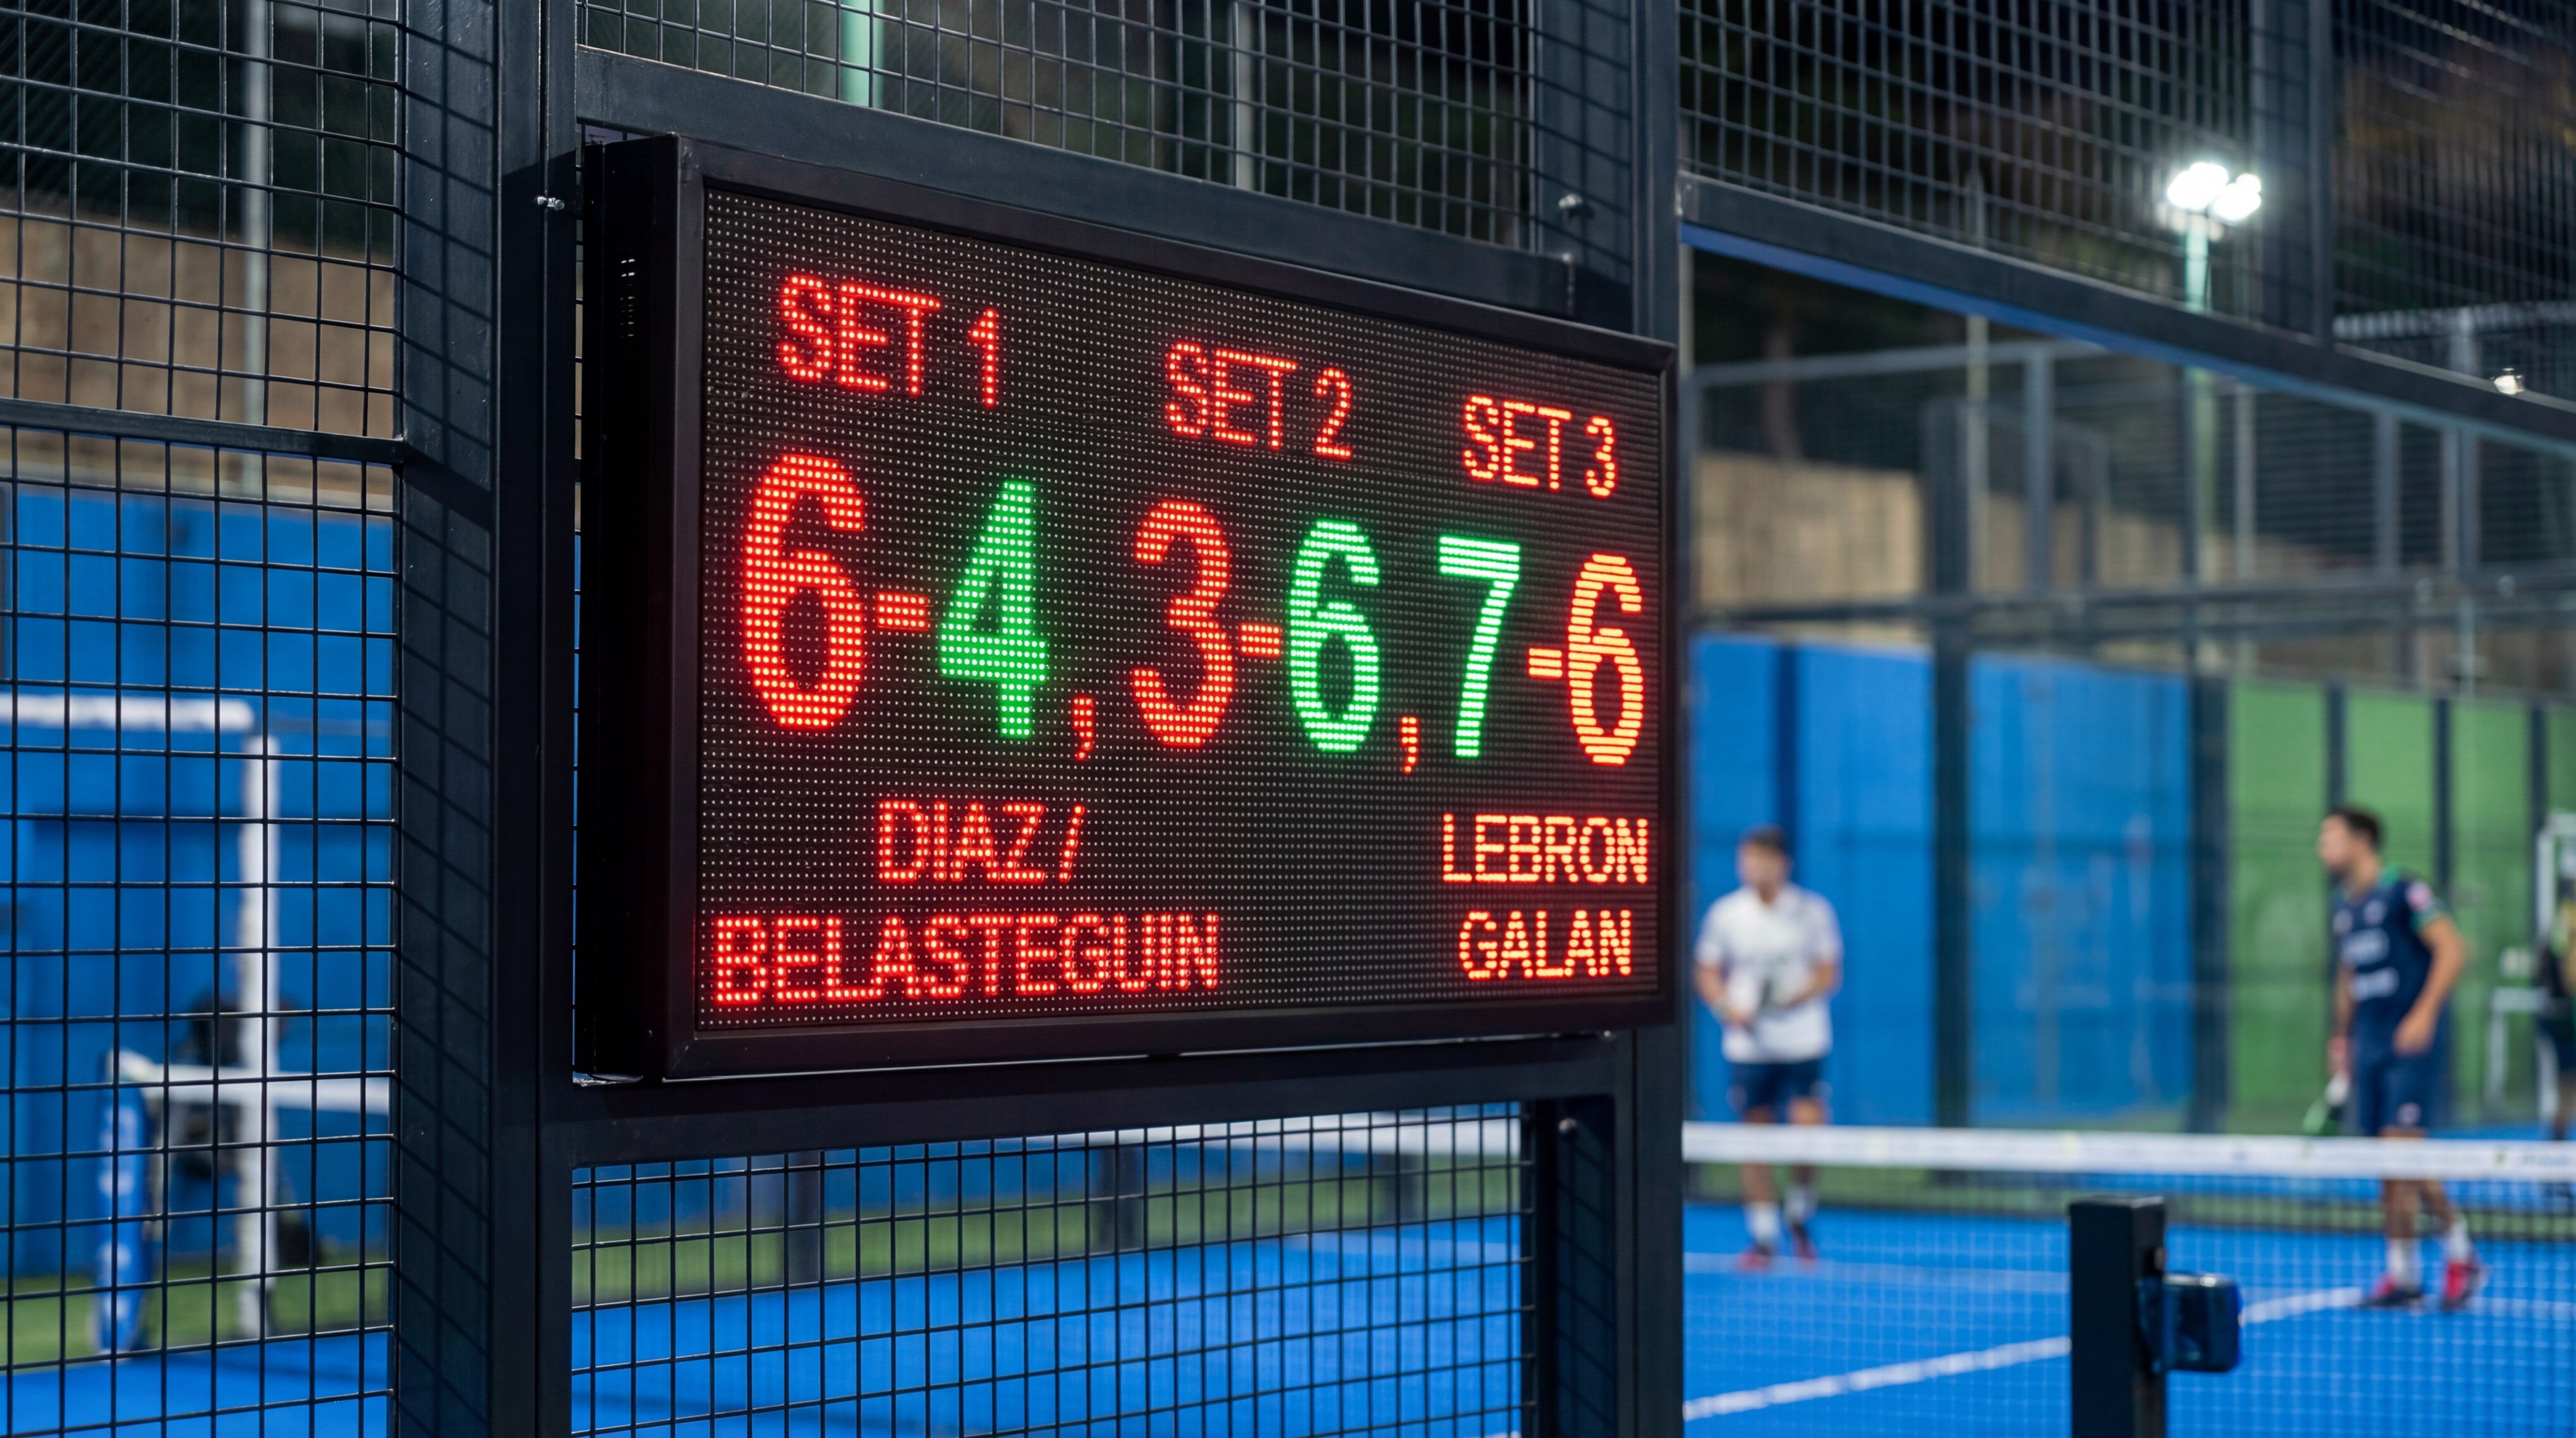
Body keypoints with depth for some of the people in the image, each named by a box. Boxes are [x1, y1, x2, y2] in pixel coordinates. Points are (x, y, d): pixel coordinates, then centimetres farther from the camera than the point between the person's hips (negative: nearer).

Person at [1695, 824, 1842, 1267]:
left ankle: (1801, 1217, 15)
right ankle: (1763, 1235, 12)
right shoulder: (1725, 914, 3)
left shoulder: (1813, 911, 0)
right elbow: (1708, 972, 10)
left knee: (1809, 1127, -11)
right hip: (1750, 1044, 1)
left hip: (1804, 1042, -1)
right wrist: (1726, 1007, -9)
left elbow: (1830, 973, 0)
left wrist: (1796, 996, -18)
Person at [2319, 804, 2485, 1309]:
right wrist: (2342, 1036, 19)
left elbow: (2453, 950, -15)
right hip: (2370, 1045, 8)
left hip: (2411, 1043, -8)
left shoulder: (2404, 891, -9)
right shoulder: (2344, 906, 15)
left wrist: (2424, 1013, -22)